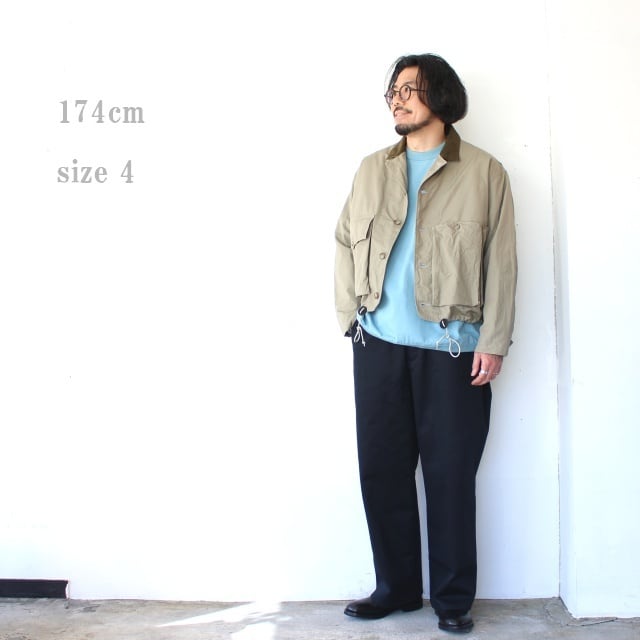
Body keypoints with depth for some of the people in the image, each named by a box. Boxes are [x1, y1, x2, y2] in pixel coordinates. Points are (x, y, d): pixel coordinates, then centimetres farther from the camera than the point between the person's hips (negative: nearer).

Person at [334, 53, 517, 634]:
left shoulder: (484, 172, 4)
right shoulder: (373, 169, 15)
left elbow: (500, 262, -1)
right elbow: (346, 243, 12)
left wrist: (493, 342, -7)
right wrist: (350, 314, 0)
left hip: (451, 347, -3)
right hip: (379, 344, 4)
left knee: (450, 472, 2)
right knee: (381, 467, 6)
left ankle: (454, 598, 16)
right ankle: (396, 587, 21)